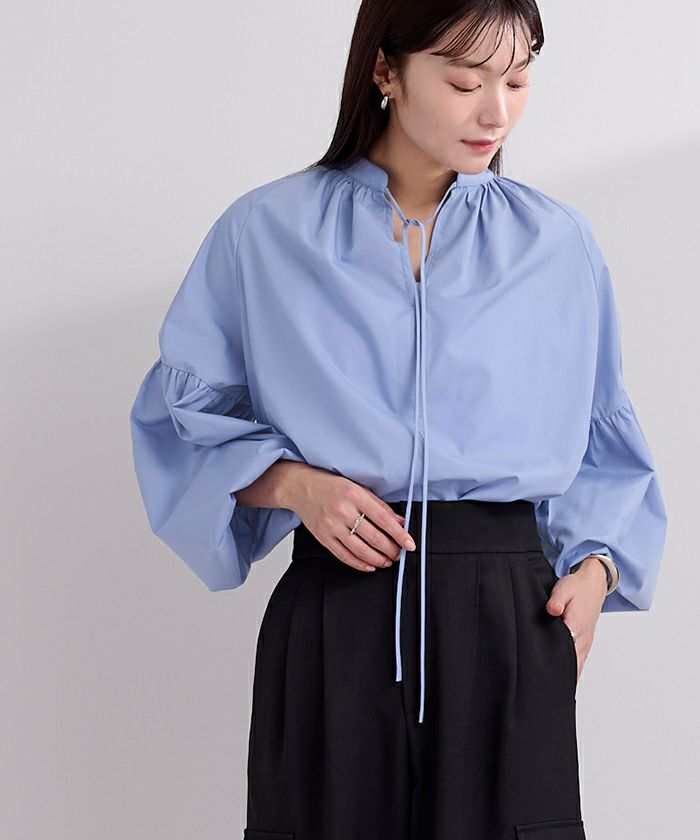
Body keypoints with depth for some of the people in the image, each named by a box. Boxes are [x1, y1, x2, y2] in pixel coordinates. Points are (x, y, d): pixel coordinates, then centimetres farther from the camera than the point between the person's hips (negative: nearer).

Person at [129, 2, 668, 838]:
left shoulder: (559, 244, 8)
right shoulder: (263, 235, 2)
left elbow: (602, 444, 17)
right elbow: (180, 416, 8)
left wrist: (595, 563, 0)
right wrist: (291, 483, -9)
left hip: (511, 622, 1)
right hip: (334, 620, -1)